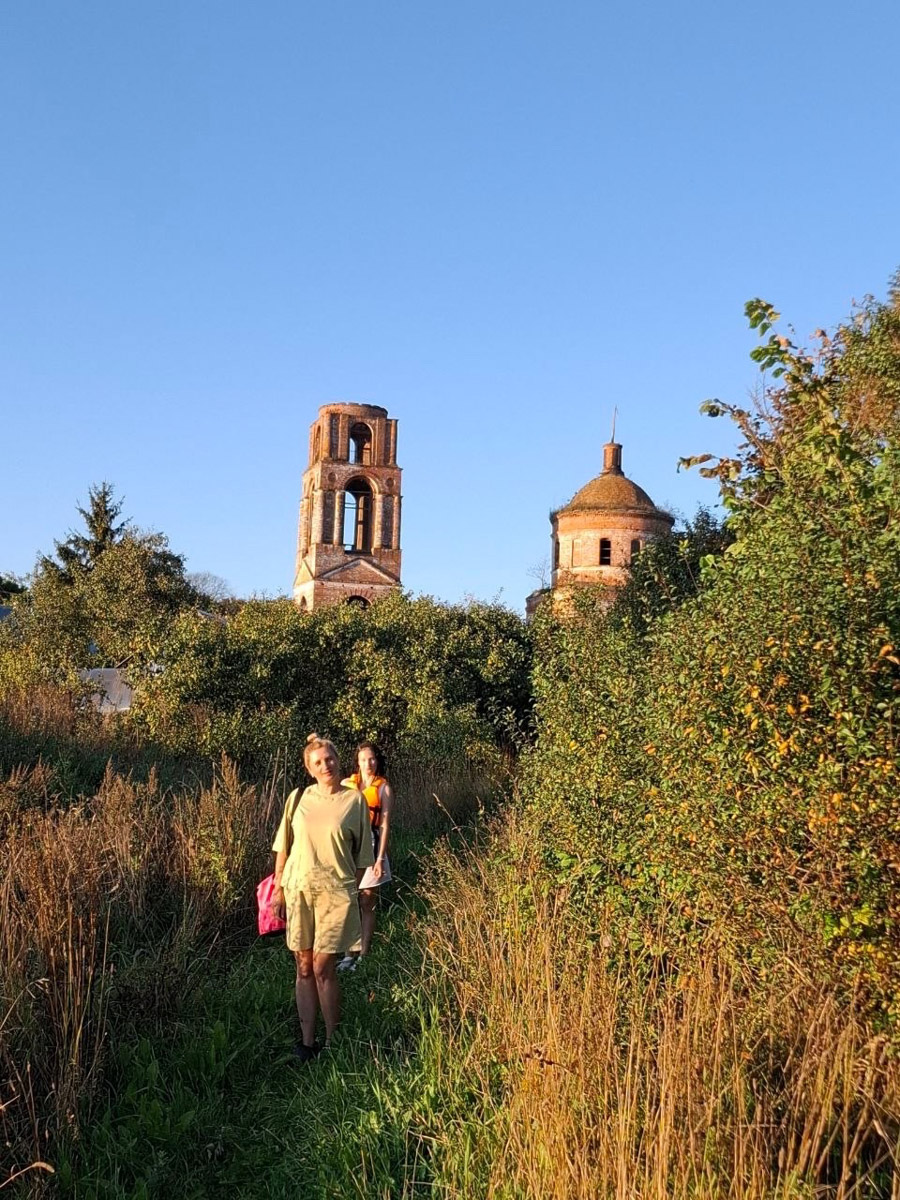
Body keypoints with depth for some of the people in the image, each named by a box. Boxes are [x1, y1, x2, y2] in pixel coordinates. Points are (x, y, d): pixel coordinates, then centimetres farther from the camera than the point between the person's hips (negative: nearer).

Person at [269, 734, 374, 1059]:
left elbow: (361, 854, 3)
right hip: (298, 890, 3)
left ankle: (331, 1042, 14)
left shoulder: (354, 800, -2)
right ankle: (307, 1042, 20)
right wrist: (278, 888, 7)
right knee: (304, 969, 9)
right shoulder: (298, 798, 3)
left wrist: (351, 892, 0)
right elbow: (283, 847, 9)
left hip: (335, 893, -2)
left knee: (322, 969, -3)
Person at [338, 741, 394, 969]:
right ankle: (351, 952, 7)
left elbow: (385, 824, -3)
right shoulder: (347, 784, 7)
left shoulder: (383, 788, 1)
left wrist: (380, 857, -9)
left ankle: (363, 955, 10)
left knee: (367, 904, 4)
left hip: (370, 846, -2)